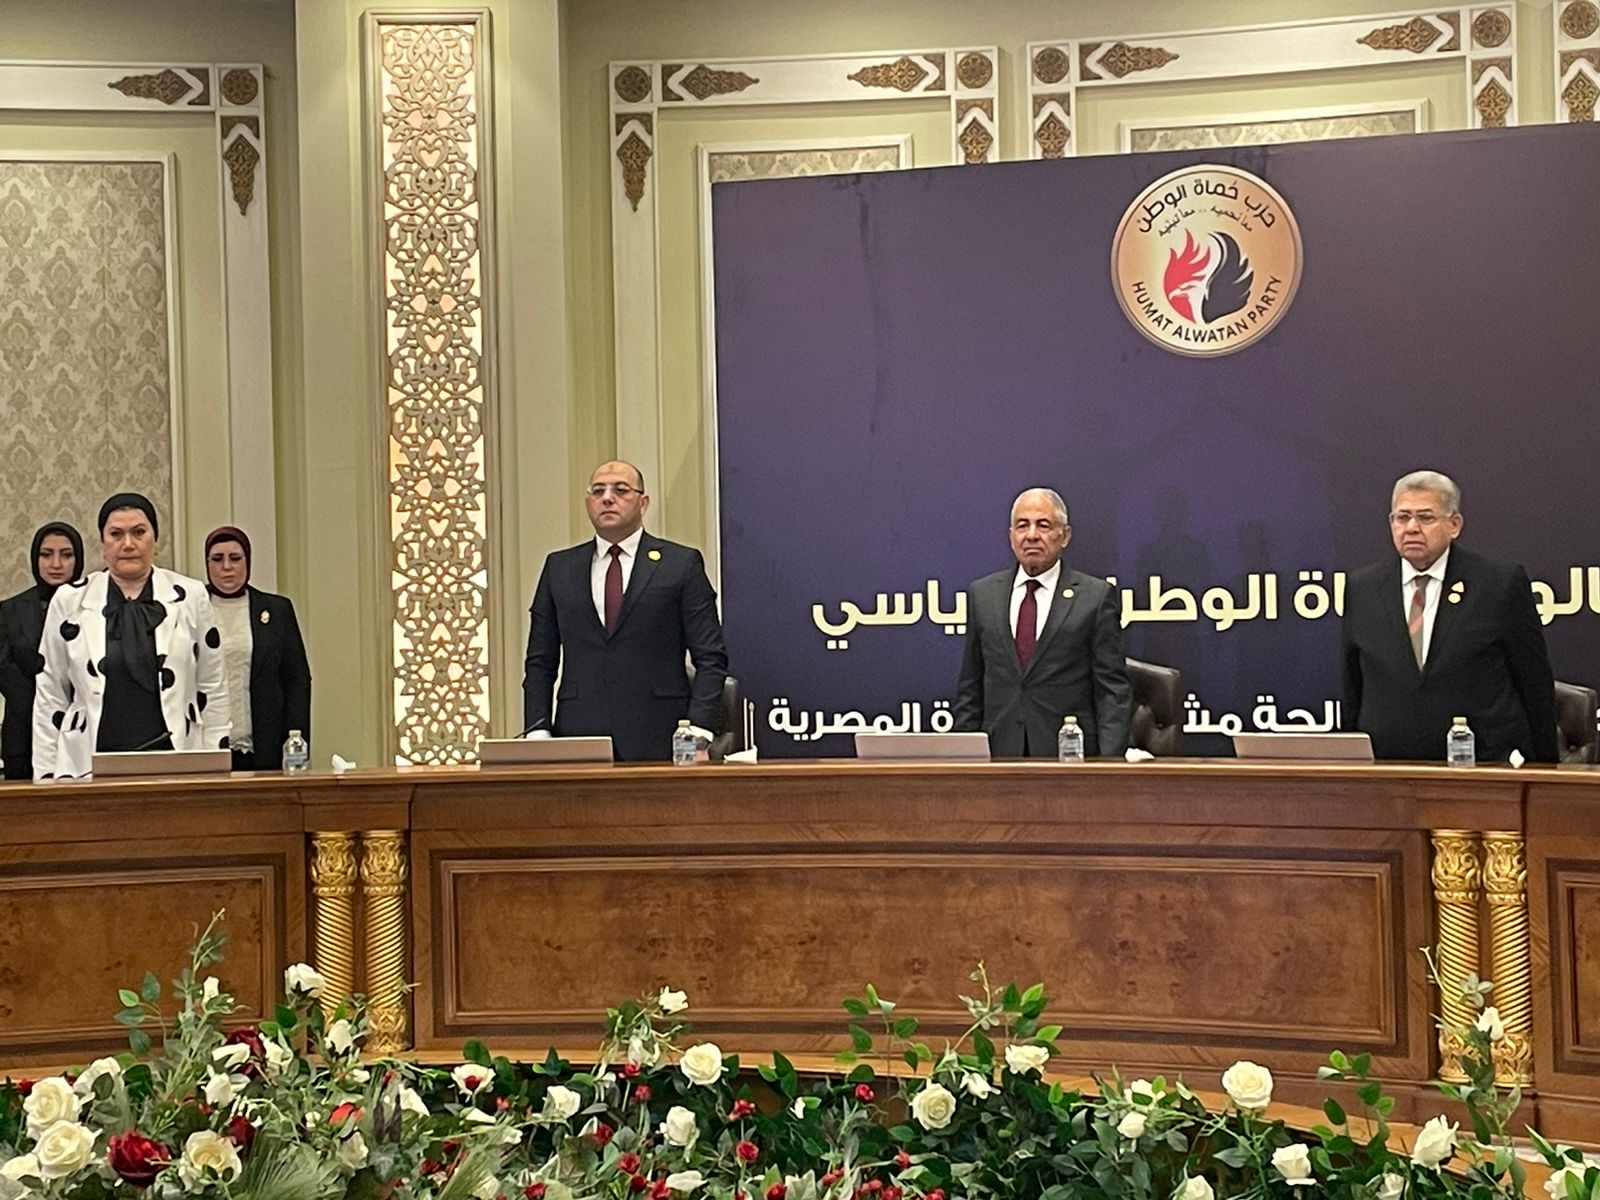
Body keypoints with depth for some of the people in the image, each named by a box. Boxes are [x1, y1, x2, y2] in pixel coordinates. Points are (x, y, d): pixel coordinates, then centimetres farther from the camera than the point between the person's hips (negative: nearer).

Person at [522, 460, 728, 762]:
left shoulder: (682, 563, 5)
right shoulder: (559, 567, 14)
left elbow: (710, 658, 1)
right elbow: (540, 661, 14)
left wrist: (699, 730, -10)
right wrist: (538, 731, 2)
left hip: (657, 740, -2)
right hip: (578, 734, 2)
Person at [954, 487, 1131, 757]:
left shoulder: (1096, 596, 1)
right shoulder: (982, 594, 10)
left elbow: (1113, 689, -1)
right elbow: (970, 687, 12)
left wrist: (1109, 762, -10)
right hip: (1000, 753, 2)